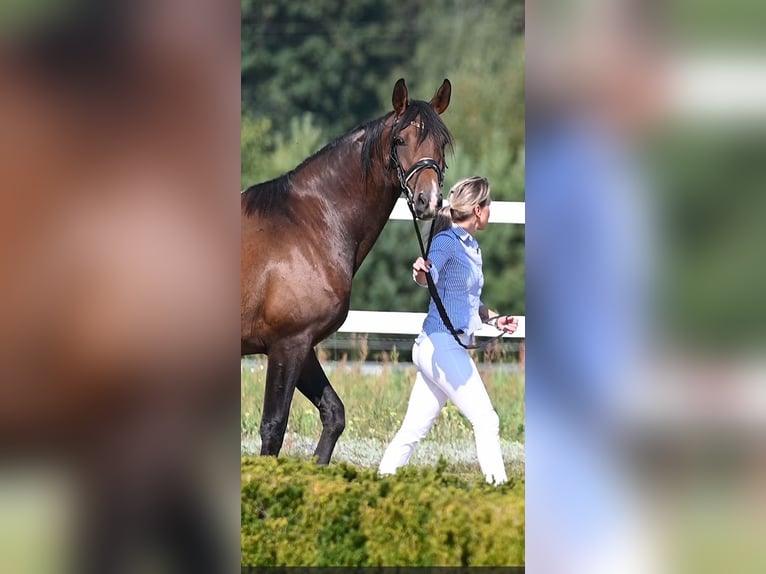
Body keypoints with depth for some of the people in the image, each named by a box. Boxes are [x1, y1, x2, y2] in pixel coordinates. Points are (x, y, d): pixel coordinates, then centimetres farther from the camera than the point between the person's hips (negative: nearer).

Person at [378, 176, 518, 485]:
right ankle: (497, 482, -9)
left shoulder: (471, 247, 18)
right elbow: (429, 277, -30)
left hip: (449, 348, 9)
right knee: (486, 421, -9)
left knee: (414, 429, 8)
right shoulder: (447, 241, -10)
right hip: (443, 345, -9)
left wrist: (494, 318, 12)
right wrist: (421, 270, -53)